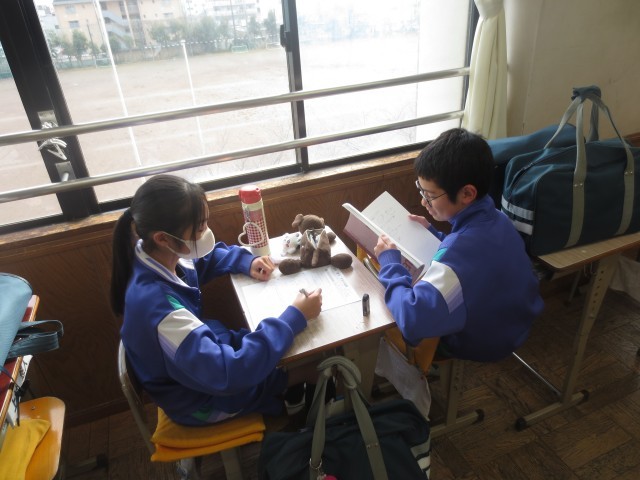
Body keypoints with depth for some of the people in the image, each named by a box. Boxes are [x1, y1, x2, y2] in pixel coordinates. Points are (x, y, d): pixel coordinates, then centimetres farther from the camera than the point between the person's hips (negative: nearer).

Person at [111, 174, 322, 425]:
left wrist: (246, 262, -10)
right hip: (199, 398, -7)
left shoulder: (160, 256, -16)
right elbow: (229, 373, -42)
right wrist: (295, 318, -39)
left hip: (202, 351, 7)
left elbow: (208, 257, 8)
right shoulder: (156, 303, -42)